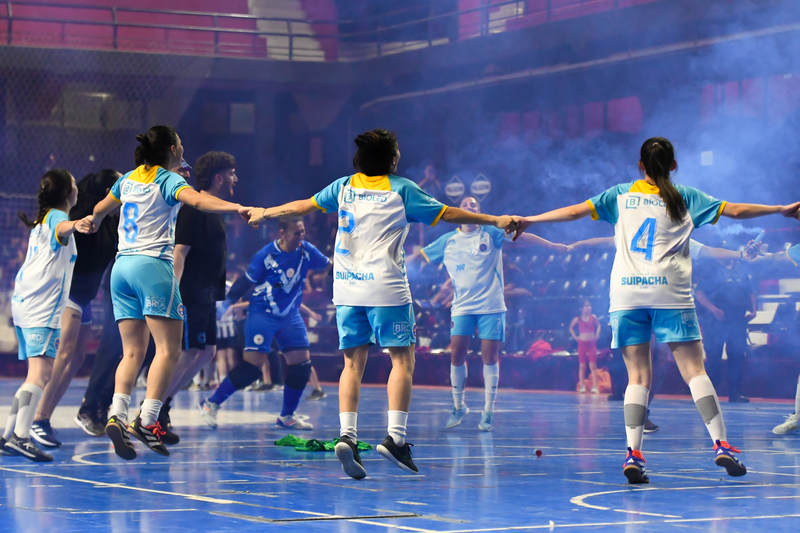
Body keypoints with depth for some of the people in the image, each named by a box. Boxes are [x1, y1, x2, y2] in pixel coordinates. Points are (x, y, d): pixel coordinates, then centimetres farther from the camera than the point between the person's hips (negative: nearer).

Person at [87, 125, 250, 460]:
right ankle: (147, 421, -19)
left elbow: (100, 209, 35)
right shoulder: (167, 181, -3)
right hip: (152, 265, -7)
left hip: (122, 266, 7)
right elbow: (197, 200, -25)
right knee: (169, 349, -7)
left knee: (132, 352, 6)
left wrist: (93, 222, 58)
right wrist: (234, 207, -38)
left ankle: (117, 415, -13)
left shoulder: (128, 179, 17)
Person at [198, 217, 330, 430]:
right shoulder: (265, 255, -14)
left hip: (290, 316, 5)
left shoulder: (307, 251, -4)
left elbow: (329, 265, 12)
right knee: (253, 364, -14)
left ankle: (287, 416, 13)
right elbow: (246, 282, -6)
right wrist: (225, 304, -5)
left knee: (301, 362, -2)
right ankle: (211, 404, -3)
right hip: (262, 314, -5)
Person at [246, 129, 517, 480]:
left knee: (353, 364, 7)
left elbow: (302, 206, 16)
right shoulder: (401, 189, -1)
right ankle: (395, 437, -10)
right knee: (402, 359, 1)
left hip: (346, 289, 4)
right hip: (386, 287, -4)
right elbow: (447, 214, 1)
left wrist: (264, 214, 32)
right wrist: (495, 221, 8)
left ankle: (347, 435, -7)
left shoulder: (344, 187, 9)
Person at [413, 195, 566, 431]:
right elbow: (419, 255, 17)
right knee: (457, 354, -7)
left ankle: (488, 412, 4)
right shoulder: (448, 241, 8)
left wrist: (553, 246, -5)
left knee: (490, 355, -5)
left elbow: (522, 236, 0)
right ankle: (458, 407, 11)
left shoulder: (490, 234, 2)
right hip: (462, 307, 1)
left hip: (491, 306, -1)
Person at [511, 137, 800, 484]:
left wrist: (530, 221, 22)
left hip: (626, 294, 2)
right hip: (670, 293, -1)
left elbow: (574, 211, 11)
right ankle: (721, 445, -7)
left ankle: (633, 454, -10)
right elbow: (736, 211, 9)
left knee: (638, 378, 3)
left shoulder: (621, 196, 13)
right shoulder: (685, 198, 10)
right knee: (694, 371, 1)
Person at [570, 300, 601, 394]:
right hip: (582, 343, 0)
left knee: (593, 365, -4)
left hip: (592, 344, 0)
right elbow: (571, 328, 13)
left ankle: (594, 387, -7)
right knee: (582, 366, 2)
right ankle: (582, 386, 4)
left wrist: (597, 334, 6)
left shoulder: (593, 318, 2)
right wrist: (575, 336, 2)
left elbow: (598, 325, 20)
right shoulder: (578, 319, -1)